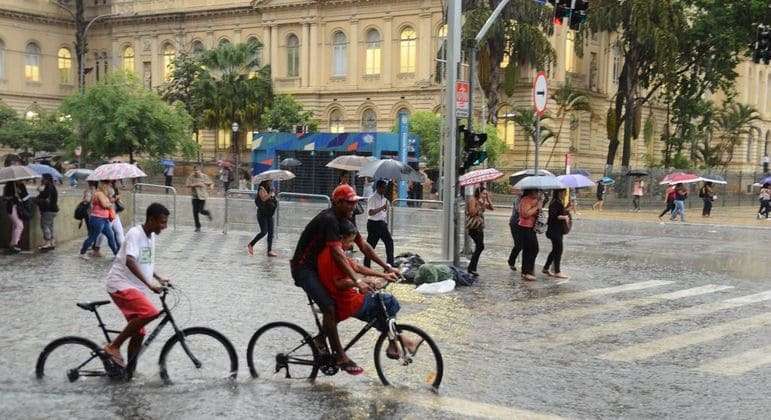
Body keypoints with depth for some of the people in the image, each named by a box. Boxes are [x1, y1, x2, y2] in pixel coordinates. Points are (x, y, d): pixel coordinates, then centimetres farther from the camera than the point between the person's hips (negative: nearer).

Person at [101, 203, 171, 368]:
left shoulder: (151, 236, 12)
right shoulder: (135, 234, -16)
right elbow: (130, 262, -30)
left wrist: (159, 279, 14)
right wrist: (149, 284, -36)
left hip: (136, 288, 9)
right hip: (121, 285, -9)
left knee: (139, 334, 8)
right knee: (150, 313, -28)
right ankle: (114, 346, -16)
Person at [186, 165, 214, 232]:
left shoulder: (204, 176, -3)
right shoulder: (191, 177, -3)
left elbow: (210, 183, 5)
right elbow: (187, 184, -10)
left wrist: (211, 186, -18)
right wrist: (196, 184, -18)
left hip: (202, 196, -1)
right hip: (195, 196, 1)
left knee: (201, 210, -7)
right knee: (195, 212, 0)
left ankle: (208, 213, 31)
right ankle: (197, 227, 13)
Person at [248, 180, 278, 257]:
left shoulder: (269, 190, 16)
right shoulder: (261, 190, -7)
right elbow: (263, 198, -26)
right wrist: (270, 194, -26)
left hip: (269, 214, 8)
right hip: (262, 214, -8)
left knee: (270, 232, 1)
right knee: (264, 231, -11)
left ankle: (270, 251, 2)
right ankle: (250, 245, 5)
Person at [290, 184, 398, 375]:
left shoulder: (345, 220, 6)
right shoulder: (328, 220, -24)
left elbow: (363, 246, 9)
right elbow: (338, 253, -33)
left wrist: (387, 268, 5)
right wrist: (357, 280, -40)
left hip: (318, 266, 10)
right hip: (303, 268, -10)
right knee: (329, 307, -21)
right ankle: (340, 356, -16)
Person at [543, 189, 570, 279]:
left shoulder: (559, 202, 13)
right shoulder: (555, 203, -18)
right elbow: (553, 216, -25)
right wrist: (564, 217, -21)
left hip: (558, 230, 10)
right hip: (555, 230, -10)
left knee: (555, 250, 16)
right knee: (558, 250, -6)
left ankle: (546, 268, 25)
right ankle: (557, 272, -1)